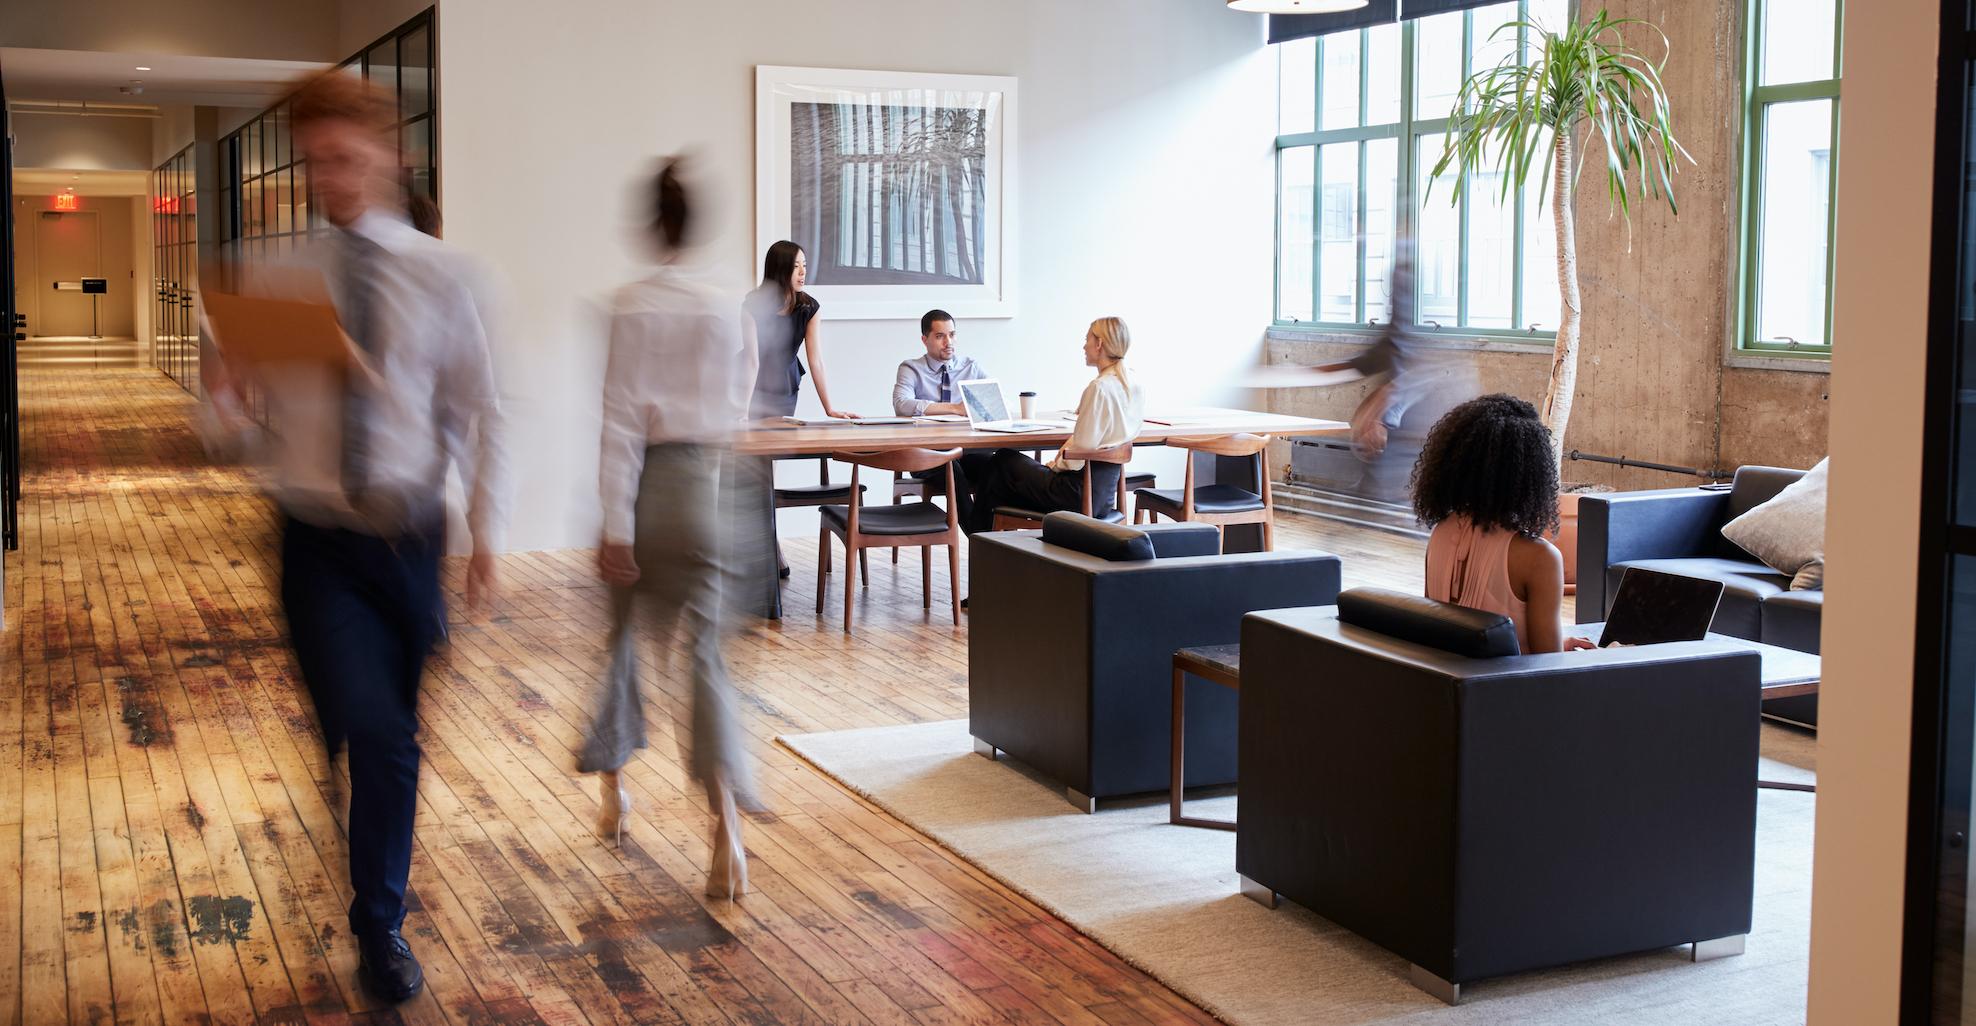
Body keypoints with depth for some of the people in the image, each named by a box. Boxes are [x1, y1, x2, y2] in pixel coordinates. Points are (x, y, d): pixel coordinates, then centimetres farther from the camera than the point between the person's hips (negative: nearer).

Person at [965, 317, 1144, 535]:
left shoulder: (1099, 388, -22)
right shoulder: (1136, 388, 5)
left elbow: (1082, 450, -20)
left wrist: (1057, 464, -2)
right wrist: (1065, 452, 9)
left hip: (1081, 493, -9)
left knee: (1004, 460, 14)